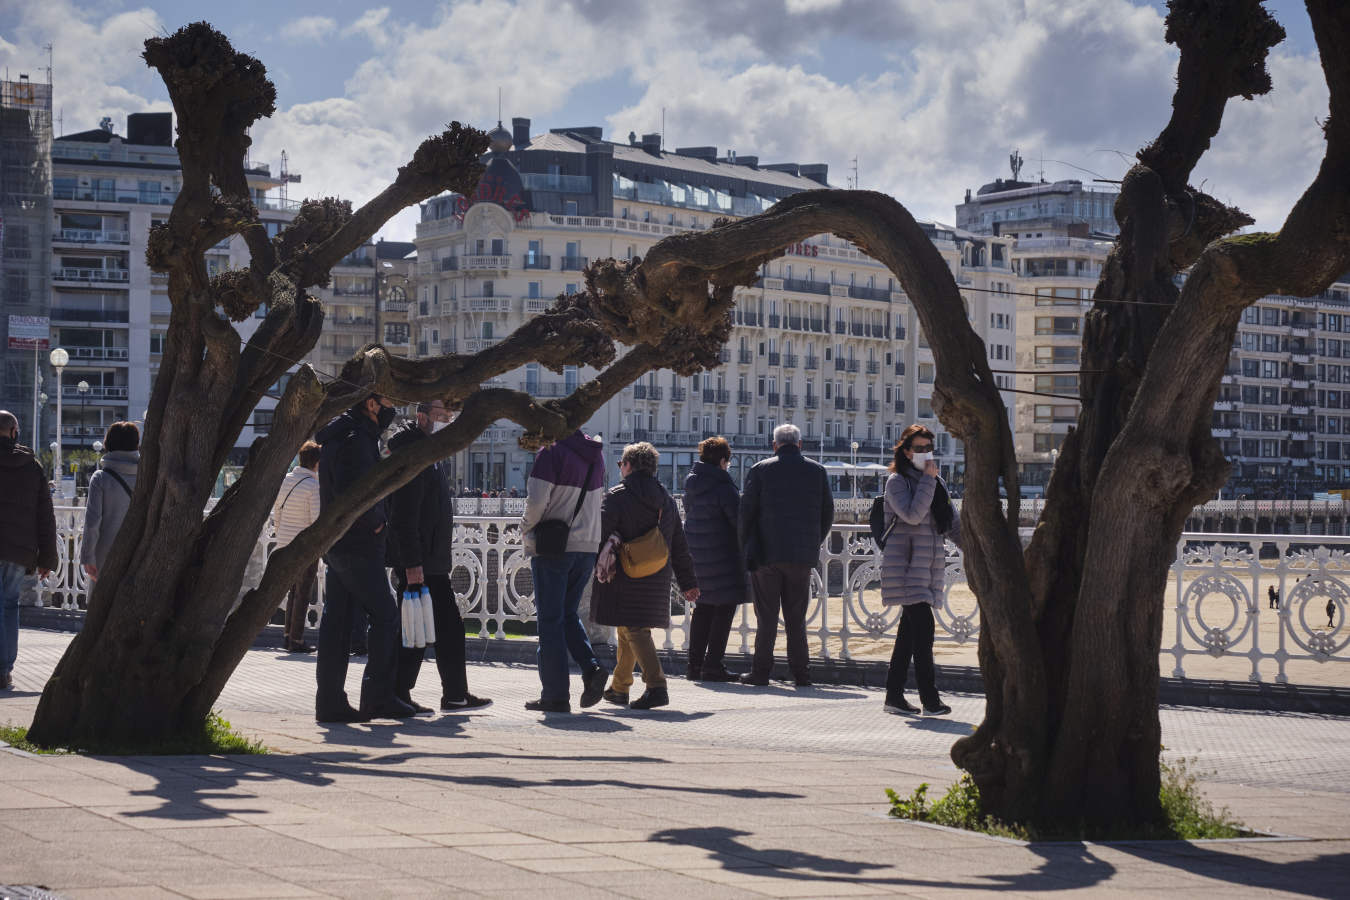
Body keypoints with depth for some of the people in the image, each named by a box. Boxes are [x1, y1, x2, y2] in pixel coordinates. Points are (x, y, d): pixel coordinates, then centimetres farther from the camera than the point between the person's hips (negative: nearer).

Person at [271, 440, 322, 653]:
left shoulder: (285, 480, 5)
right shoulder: (314, 486, -15)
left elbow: (276, 511, 13)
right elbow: (318, 521, -17)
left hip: (285, 545, 7)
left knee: (294, 591, 17)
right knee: (303, 594, 1)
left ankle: (289, 635, 19)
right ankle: (296, 640, 2)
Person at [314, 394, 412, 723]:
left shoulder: (342, 437, 18)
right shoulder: (355, 440, -14)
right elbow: (352, 493, -26)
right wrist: (376, 521, -12)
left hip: (336, 545, 10)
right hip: (358, 547, -10)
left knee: (336, 621, 7)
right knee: (385, 616, -4)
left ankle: (330, 701, 8)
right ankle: (377, 697, -5)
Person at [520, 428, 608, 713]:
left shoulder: (552, 452, -12)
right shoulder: (595, 454, 10)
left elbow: (536, 500, -18)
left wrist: (526, 529, 0)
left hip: (553, 548, -6)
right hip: (587, 546, 6)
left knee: (550, 620, 1)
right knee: (568, 614, 19)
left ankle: (555, 695, 1)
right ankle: (591, 667, -3)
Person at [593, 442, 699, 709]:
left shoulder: (617, 496, -7)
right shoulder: (667, 500, 12)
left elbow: (600, 533, -14)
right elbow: (679, 546, 14)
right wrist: (688, 583, 17)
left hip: (625, 577, -6)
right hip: (658, 579, 6)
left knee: (634, 630, -9)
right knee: (627, 630, 18)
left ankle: (656, 685, -24)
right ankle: (620, 687, 28)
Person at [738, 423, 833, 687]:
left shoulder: (760, 470, -3)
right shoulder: (817, 471, 4)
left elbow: (746, 512, -3)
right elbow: (827, 515, 7)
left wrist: (747, 548, 8)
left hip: (767, 554, -2)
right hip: (802, 556, 2)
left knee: (766, 617, 4)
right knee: (796, 618, 8)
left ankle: (760, 672, 4)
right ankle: (801, 673, 5)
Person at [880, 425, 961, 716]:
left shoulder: (937, 482, 18)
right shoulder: (897, 481, -4)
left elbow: (952, 522, 21)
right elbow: (912, 515, -19)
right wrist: (928, 480, -14)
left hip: (930, 561, 7)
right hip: (905, 563, -7)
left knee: (911, 629, 8)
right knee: (922, 626, -14)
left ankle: (894, 695, 12)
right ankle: (929, 698, -13)